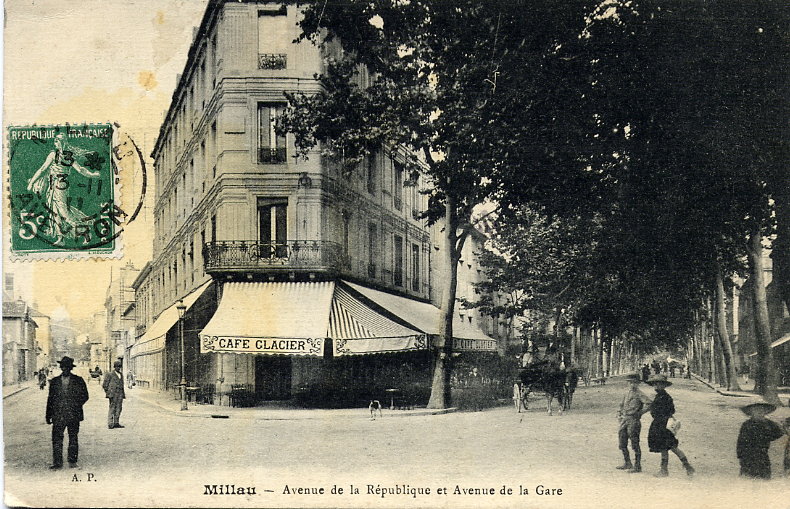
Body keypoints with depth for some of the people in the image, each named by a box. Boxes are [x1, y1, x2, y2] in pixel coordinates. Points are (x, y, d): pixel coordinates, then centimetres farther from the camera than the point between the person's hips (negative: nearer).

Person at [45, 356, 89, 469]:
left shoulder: (78, 381, 4)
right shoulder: (54, 381, 9)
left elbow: (85, 396, 5)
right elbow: (50, 399, 12)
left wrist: (76, 405, -10)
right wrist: (48, 415, 8)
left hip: (73, 415, -1)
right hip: (58, 415, 1)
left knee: (73, 438, 6)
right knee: (57, 438, -5)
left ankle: (72, 461, 15)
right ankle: (57, 463, 1)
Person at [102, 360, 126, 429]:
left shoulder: (121, 375, 18)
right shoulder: (110, 374, -1)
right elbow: (105, 385, -1)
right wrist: (108, 393, -4)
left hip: (120, 394, 6)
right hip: (113, 393, -6)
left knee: (119, 408, 5)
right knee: (112, 408, -8)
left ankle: (116, 423, 10)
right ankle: (110, 424, -6)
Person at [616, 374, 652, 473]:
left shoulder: (639, 394, -8)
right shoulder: (626, 394, 16)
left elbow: (649, 404, -21)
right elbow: (622, 405, 29)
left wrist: (639, 413, -16)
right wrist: (620, 414, 13)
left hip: (634, 421, -8)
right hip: (624, 420, 8)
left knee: (635, 444, -3)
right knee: (622, 443, 13)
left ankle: (637, 466, 4)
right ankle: (627, 463, 26)